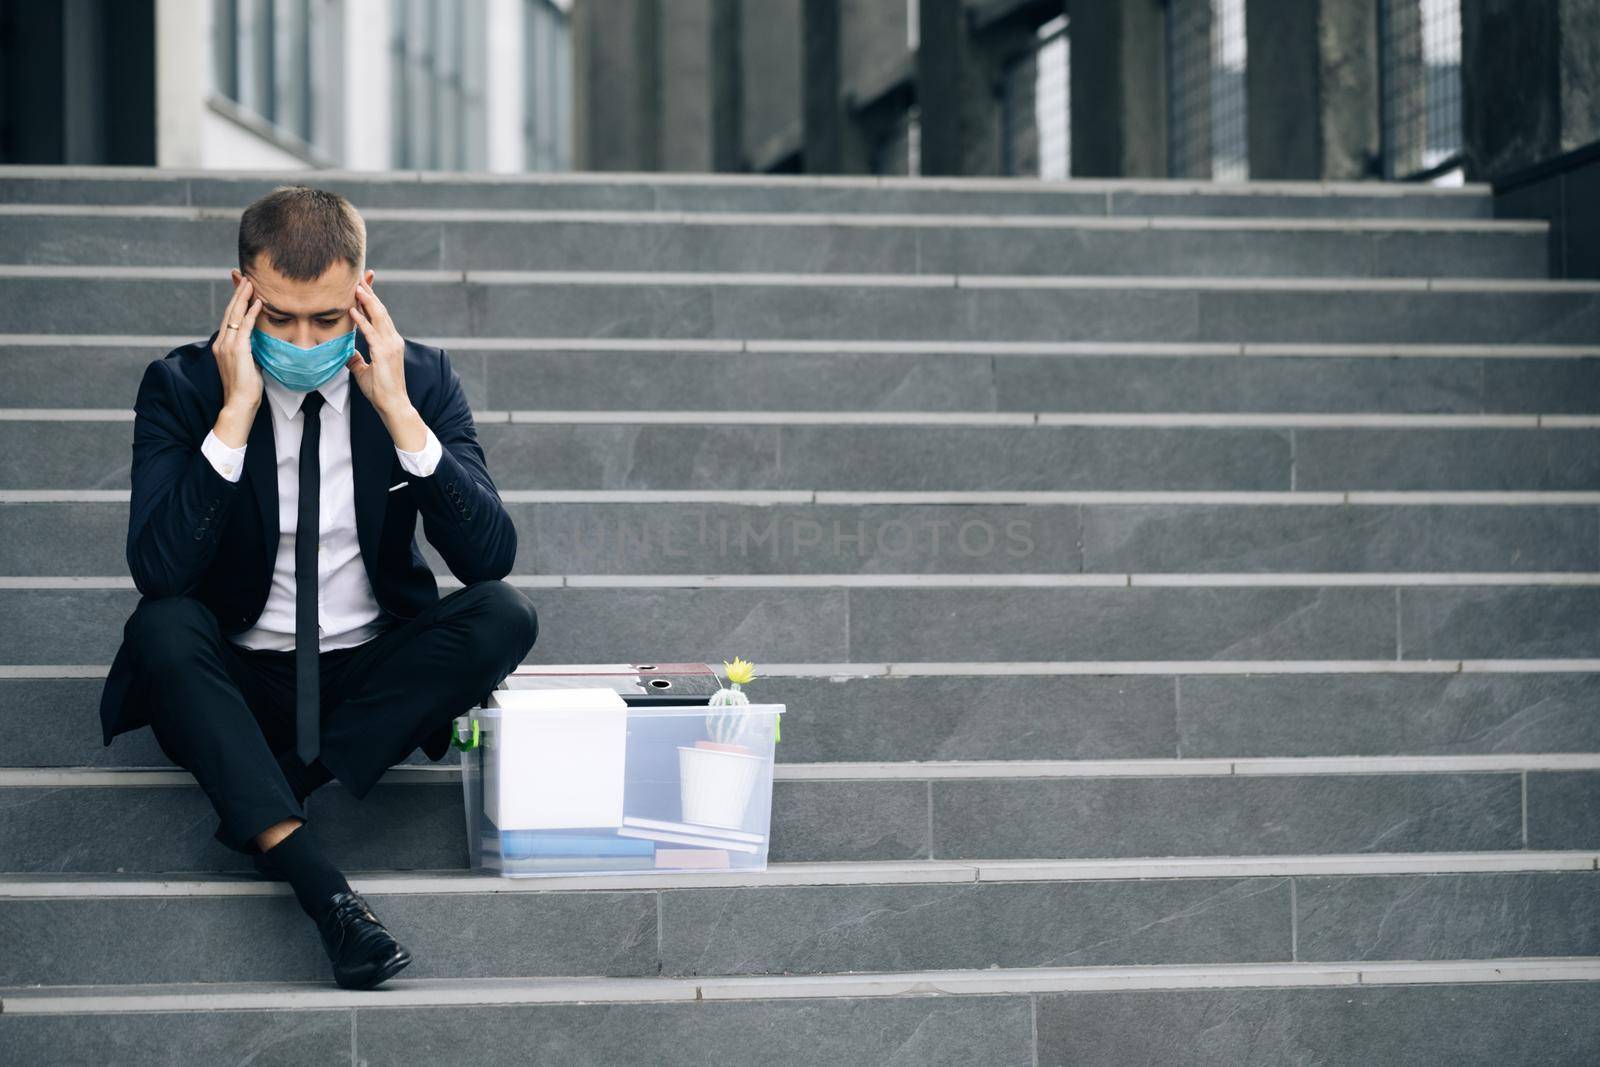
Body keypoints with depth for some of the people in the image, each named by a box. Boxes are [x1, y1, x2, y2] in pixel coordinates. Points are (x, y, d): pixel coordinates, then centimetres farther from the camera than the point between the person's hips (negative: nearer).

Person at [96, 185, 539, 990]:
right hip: (232, 685, -1)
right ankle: (318, 886, -42)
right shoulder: (181, 387, -8)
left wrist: (398, 411, -21)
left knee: (505, 615, -25)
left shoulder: (419, 378, -4)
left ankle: (281, 784, -25)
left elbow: (490, 557, -13)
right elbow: (158, 570, -22)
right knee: (162, 625, -33)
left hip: (373, 681, 1)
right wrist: (236, 412, -26)